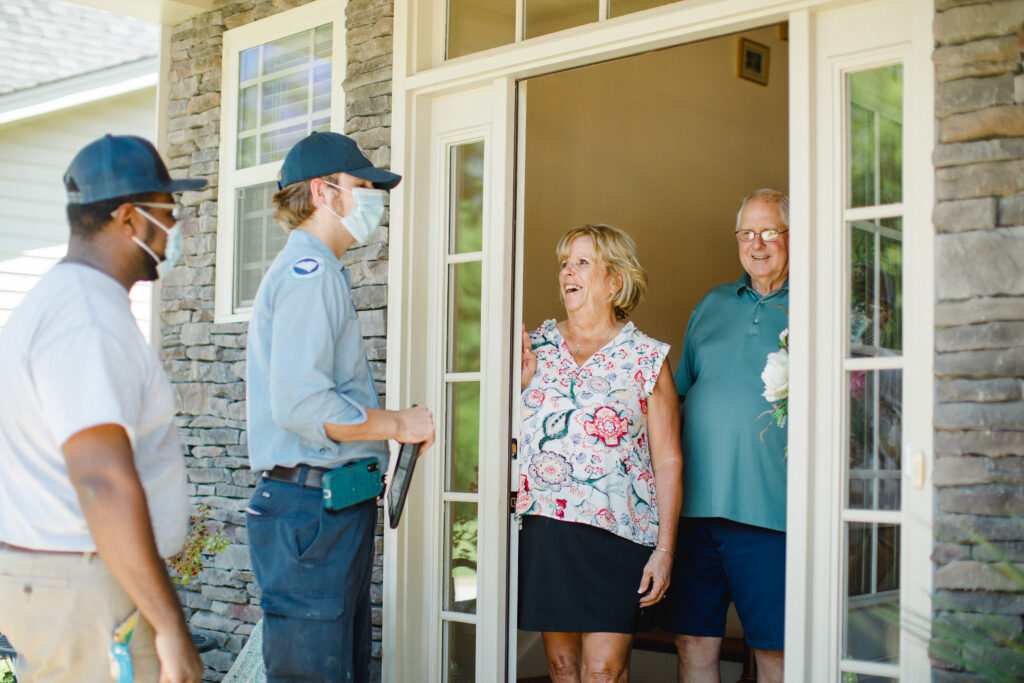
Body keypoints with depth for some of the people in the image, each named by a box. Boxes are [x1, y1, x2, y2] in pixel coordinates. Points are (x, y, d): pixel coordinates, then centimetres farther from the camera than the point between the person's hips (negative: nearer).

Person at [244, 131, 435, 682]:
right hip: (312, 508, -11)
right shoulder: (310, 271, -13)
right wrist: (396, 423, -11)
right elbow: (301, 404, -23)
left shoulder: (307, 270, 21)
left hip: (334, 506, 11)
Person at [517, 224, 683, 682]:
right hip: (545, 525, 3)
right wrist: (520, 380, -1)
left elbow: (668, 462, -2)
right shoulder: (537, 346, 10)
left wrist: (664, 549, -8)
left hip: (617, 531, -3)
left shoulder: (647, 359, 1)